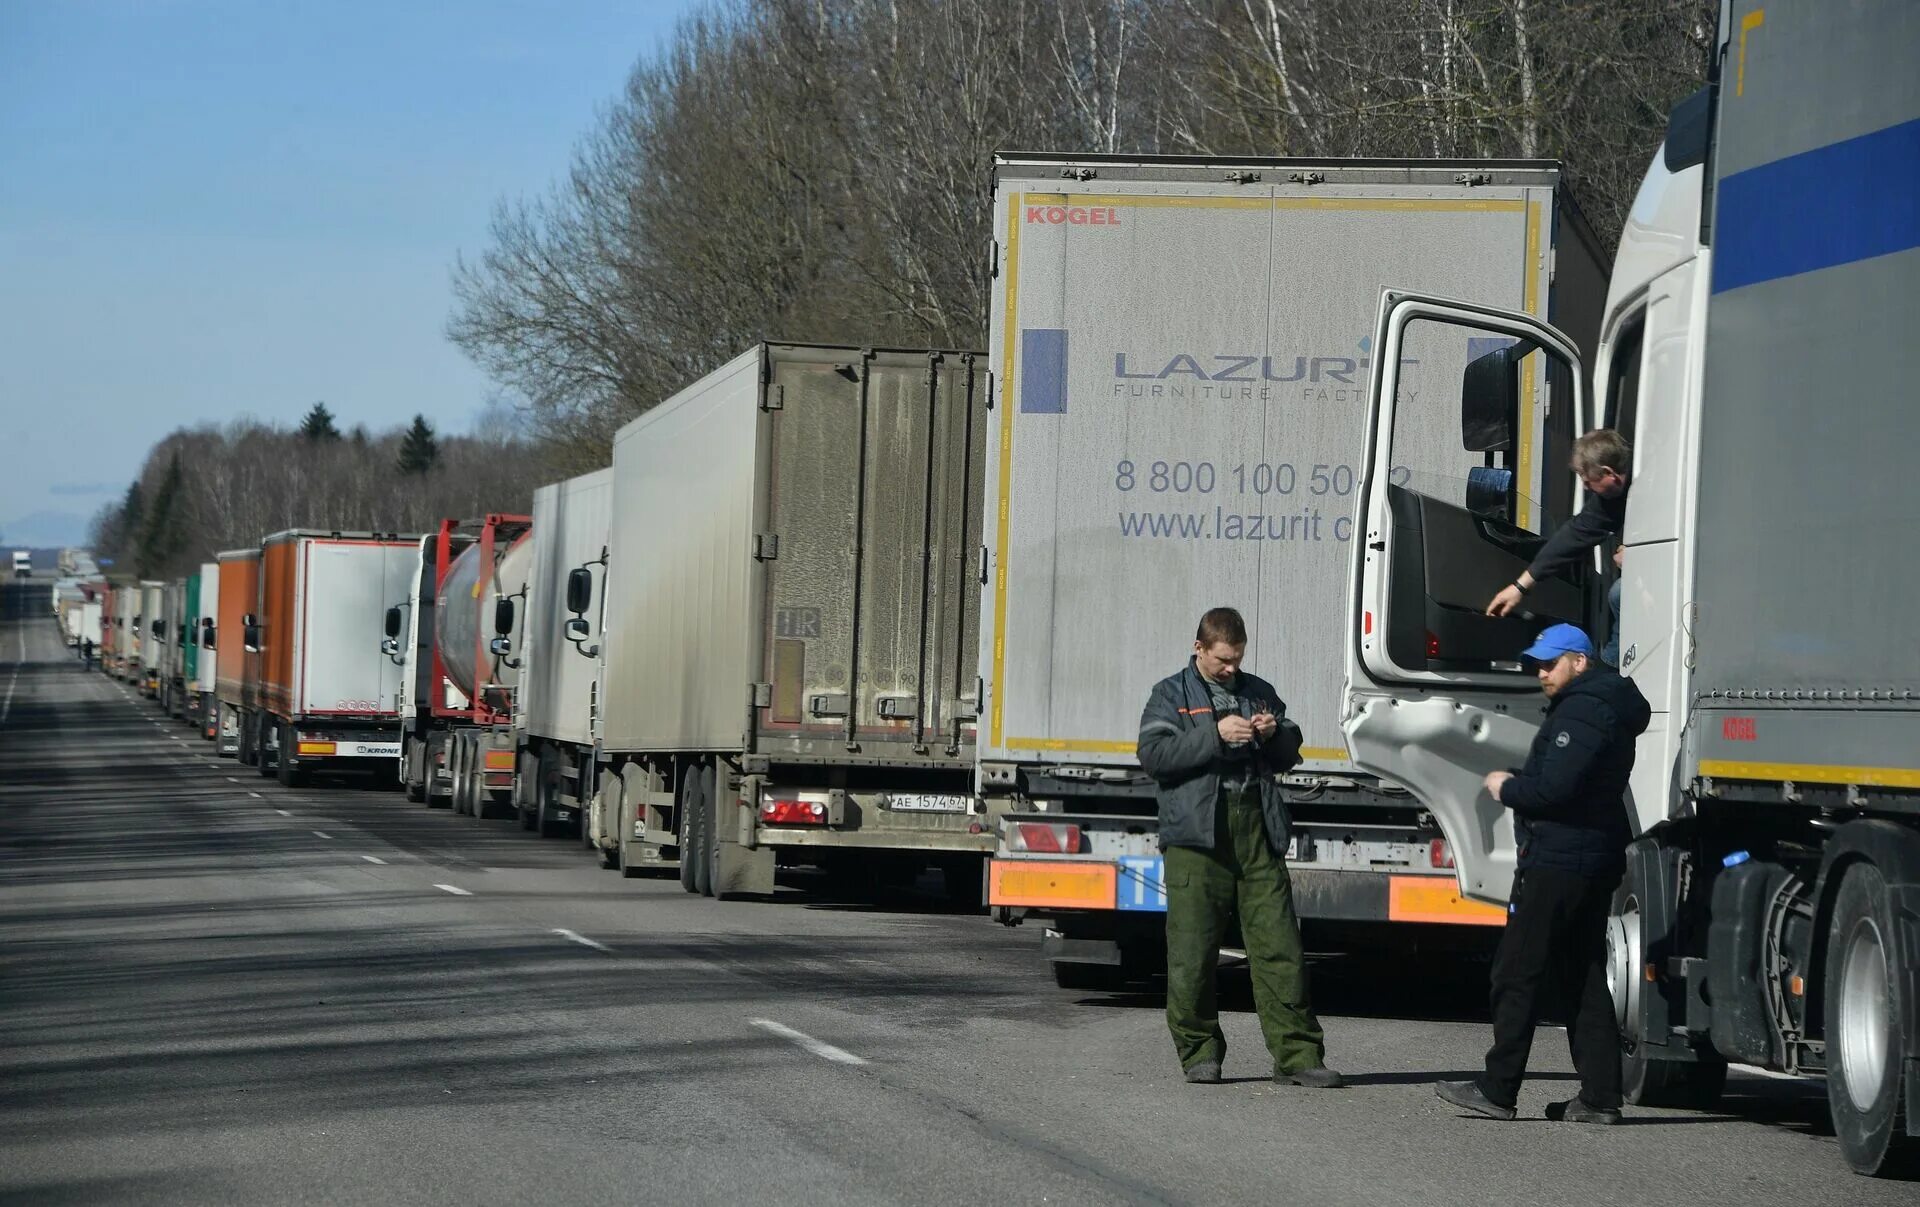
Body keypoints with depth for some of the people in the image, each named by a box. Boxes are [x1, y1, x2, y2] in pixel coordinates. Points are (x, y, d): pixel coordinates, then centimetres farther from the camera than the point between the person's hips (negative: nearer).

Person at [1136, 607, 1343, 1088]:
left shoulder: (1259, 692, 19)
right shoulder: (1171, 695, 8)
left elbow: (1288, 757, 23)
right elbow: (1153, 754, -7)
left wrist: (1276, 734, 0)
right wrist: (1216, 735, -15)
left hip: (1257, 832, 3)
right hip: (1197, 833, -3)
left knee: (1279, 947, -3)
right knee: (1192, 951, -2)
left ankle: (1297, 1056, -2)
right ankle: (1200, 1053, 9)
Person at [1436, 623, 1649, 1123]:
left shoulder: (1581, 712, -15)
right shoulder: (1609, 708, 19)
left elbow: (1554, 788, -24)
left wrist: (1506, 788, -8)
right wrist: (1518, 784, 8)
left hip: (1557, 861, -11)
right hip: (1596, 860, 11)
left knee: (1517, 974, -5)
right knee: (1585, 978, 11)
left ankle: (1497, 1091, -3)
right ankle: (1600, 1096, 8)